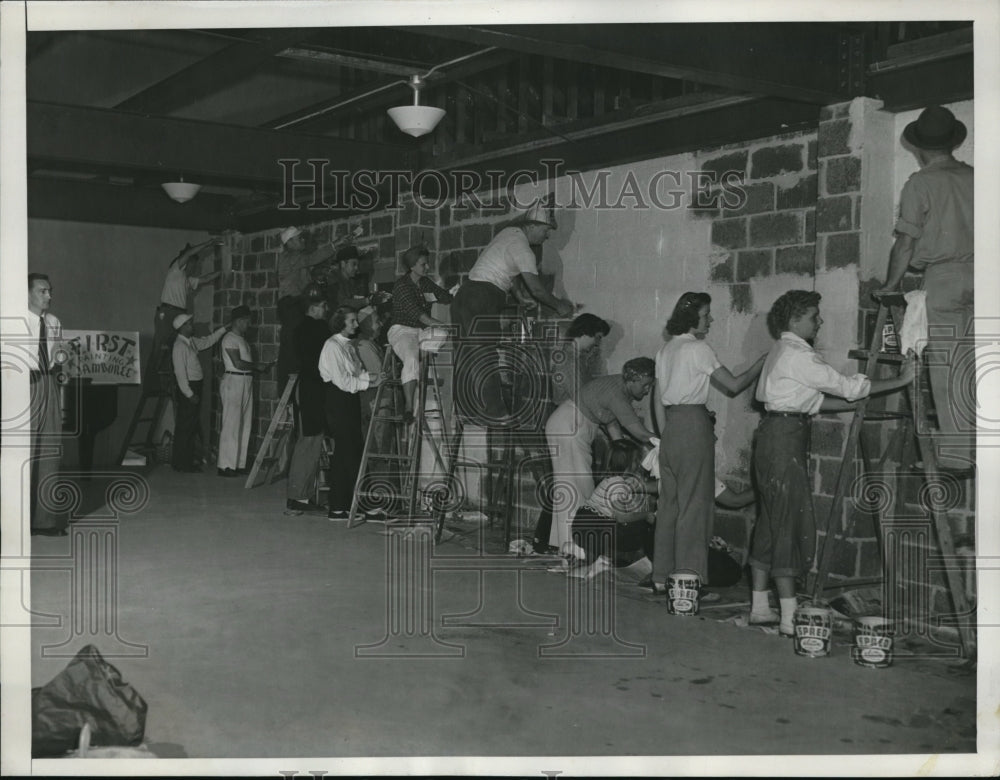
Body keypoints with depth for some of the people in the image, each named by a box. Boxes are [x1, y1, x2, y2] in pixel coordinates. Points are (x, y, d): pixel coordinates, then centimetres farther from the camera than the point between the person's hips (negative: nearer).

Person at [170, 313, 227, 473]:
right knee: (184, 427, -5)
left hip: (194, 388, 9)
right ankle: (180, 463, 1)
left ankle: (187, 462, 20)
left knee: (192, 427, 13)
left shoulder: (192, 341, 10)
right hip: (187, 389, -9)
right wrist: (190, 394, -19)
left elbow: (207, 341, 28)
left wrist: (224, 329, 21)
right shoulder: (179, 346, -16)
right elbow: (180, 373, -19)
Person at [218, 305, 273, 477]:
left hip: (246, 382, 9)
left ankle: (239, 463, 12)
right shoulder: (230, 339, -9)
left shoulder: (241, 339, 19)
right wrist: (258, 366, -7)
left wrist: (260, 366, 4)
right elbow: (238, 363, -17)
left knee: (245, 425, 8)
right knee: (231, 425, -7)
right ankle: (226, 466, -4)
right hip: (234, 381, -9)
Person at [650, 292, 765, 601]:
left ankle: (663, 574, 17)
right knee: (695, 503, -4)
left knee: (669, 500, 12)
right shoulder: (698, 349, -9)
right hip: (694, 424, -8)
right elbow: (734, 385, -7)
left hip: (671, 424, 8)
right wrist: (762, 363, 4)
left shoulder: (666, 349, 15)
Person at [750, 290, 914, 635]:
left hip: (774, 435, 10)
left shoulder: (783, 351, 18)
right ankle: (790, 617, -7)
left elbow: (809, 400, 19)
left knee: (771, 521, 11)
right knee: (789, 523, -9)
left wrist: (856, 404, 13)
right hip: (785, 437, -10)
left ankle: (760, 606, 16)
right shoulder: (796, 354, -13)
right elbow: (844, 385, -15)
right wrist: (901, 380, -10)